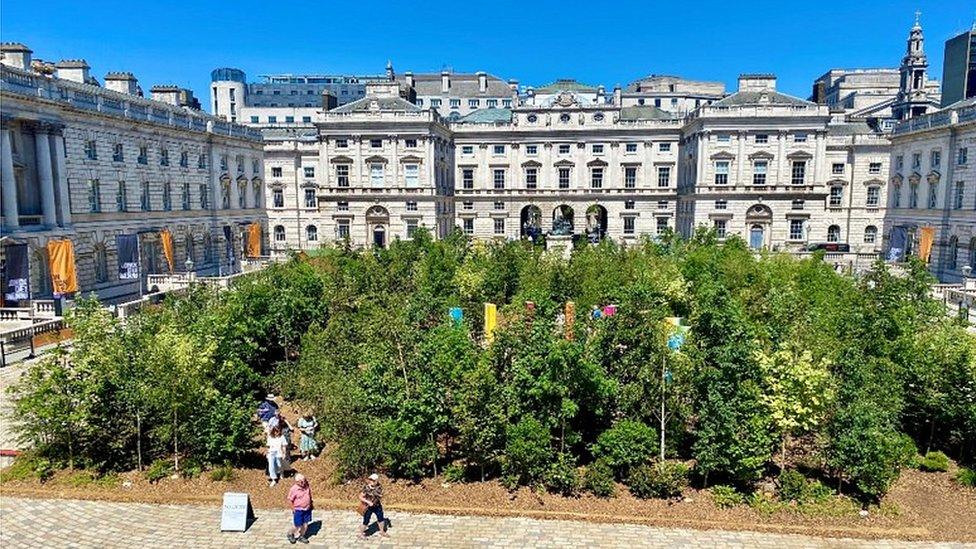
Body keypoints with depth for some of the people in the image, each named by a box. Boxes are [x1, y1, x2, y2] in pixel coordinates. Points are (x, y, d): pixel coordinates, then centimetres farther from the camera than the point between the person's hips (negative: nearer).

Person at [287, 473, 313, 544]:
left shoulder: (307, 486, -6)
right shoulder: (294, 489, -21)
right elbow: (290, 499, -11)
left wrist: (310, 504, 14)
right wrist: (293, 508, -11)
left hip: (307, 509, 5)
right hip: (298, 510, -5)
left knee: (305, 525, 12)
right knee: (297, 526, 4)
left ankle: (301, 536, 34)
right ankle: (290, 534, 33)